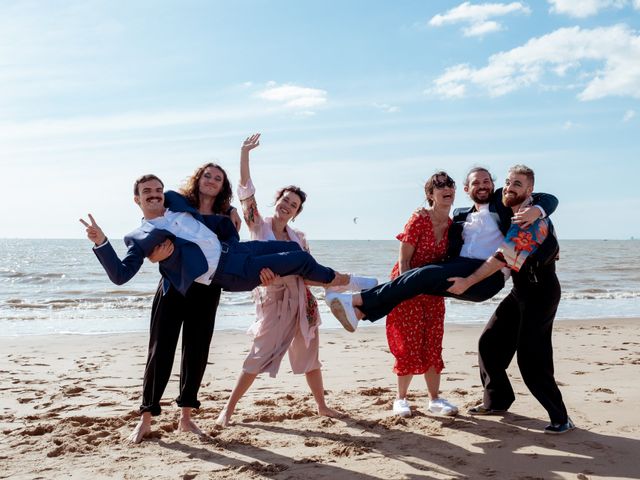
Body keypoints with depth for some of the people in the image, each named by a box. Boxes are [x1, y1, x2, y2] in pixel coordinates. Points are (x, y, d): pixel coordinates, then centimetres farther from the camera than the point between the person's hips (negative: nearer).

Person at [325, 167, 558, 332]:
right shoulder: (461, 215, 26)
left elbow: (549, 199, 5)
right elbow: (450, 248, 26)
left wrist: (536, 210, -18)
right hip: (461, 270, 6)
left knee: (426, 275, -24)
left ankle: (358, 300, -27)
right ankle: (359, 312, -24)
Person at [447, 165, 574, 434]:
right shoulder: (510, 215, 11)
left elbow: (504, 257, -24)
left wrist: (468, 282, -21)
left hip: (540, 291, -9)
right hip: (521, 290, 10)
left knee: (531, 357, -12)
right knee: (490, 342, 11)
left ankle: (560, 418, -1)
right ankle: (497, 401, 26)